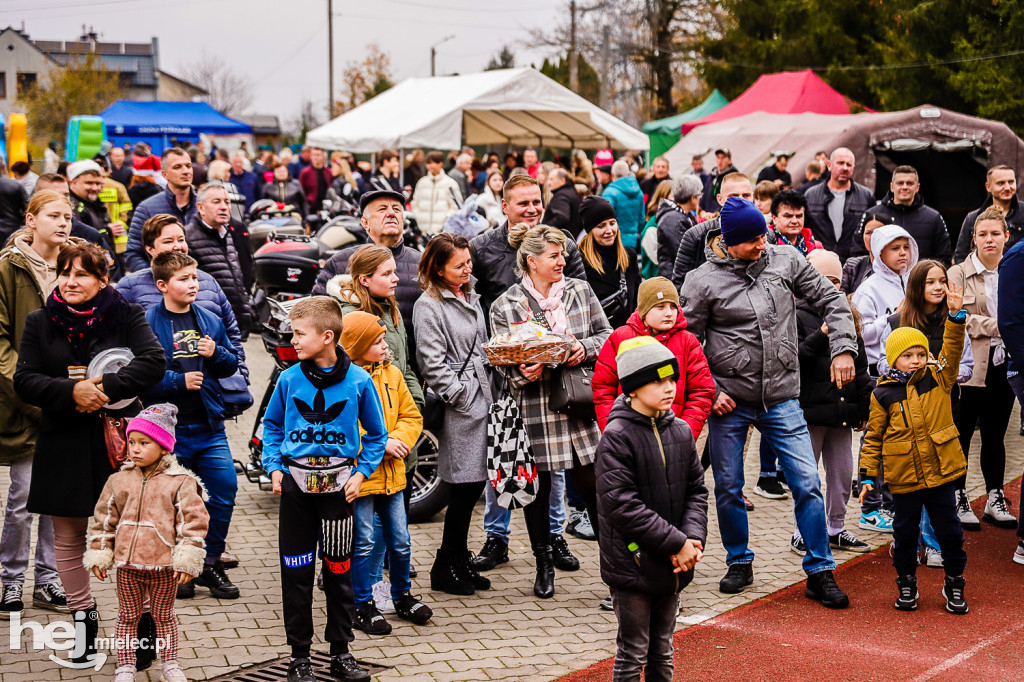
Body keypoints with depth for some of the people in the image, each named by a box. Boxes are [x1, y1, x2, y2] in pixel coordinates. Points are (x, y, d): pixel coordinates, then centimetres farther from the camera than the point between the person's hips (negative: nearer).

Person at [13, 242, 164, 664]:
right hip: (63, 448, 3)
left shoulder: (126, 317, 1)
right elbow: (24, 381, -1)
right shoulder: (40, 323, 7)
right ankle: (83, 619, 24)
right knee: (69, 539, 10)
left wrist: (105, 389, -22)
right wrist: (72, 391, -17)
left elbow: (153, 362, -13)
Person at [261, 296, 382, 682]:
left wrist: (361, 472, -4)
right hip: (296, 483, 1)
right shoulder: (289, 379, -1)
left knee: (339, 571, 7)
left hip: (337, 485, -1)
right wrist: (273, 467, 2)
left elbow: (376, 434, 6)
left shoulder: (358, 380, -5)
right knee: (296, 572, 4)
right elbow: (271, 426, 13)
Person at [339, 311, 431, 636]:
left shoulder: (392, 374, 9)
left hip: (392, 473, 6)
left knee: (400, 541, 12)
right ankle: (363, 606, 15)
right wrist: (379, 443, -19)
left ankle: (402, 596, 30)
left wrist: (399, 439, -7)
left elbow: (411, 415, 13)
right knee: (363, 543, 2)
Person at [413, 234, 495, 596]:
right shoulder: (428, 306, -10)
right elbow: (433, 363, -14)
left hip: (481, 399, 8)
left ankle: (459, 560, 22)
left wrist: (488, 389, 12)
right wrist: (462, 395, -16)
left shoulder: (471, 297, 16)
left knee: (474, 482, 11)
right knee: (466, 483, -5)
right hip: (458, 404, -8)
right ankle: (445, 569, 6)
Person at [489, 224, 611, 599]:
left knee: (593, 484, 4)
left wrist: (584, 349, -11)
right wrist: (524, 374, -23)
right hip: (535, 409, -2)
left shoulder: (581, 291, 6)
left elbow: (606, 335, 8)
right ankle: (544, 565, 26)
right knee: (538, 487, 9)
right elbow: (505, 362, -3)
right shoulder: (506, 306, -3)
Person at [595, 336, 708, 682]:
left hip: (673, 563, 6)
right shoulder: (616, 437, -16)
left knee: (662, 649, 18)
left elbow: (696, 490, 8)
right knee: (633, 652, 4)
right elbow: (622, 505, -21)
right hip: (632, 562, -6)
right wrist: (677, 543, -19)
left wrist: (693, 537, -10)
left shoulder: (681, 431, 5)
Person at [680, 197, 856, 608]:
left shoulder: (786, 261, 1)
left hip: (781, 397, 1)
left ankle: (819, 573, 7)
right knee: (728, 488, 9)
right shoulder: (704, 281, -5)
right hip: (729, 399, -1)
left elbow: (830, 301, 8)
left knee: (807, 483, -4)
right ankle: (739, 563, 29)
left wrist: (843, 348, -4)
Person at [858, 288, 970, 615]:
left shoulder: (938, 379, 2)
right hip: (904, 477, -1)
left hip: (941, 472, 1)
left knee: (949, 530, 8)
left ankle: (954, 584, 24)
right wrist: (867, 475, -1)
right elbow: (873, 437, 2)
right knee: (905, 532, 10)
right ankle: (906, 584, 27)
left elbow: (951, 349, -11)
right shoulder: (883, 394, -2)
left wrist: (956, 315, -25)